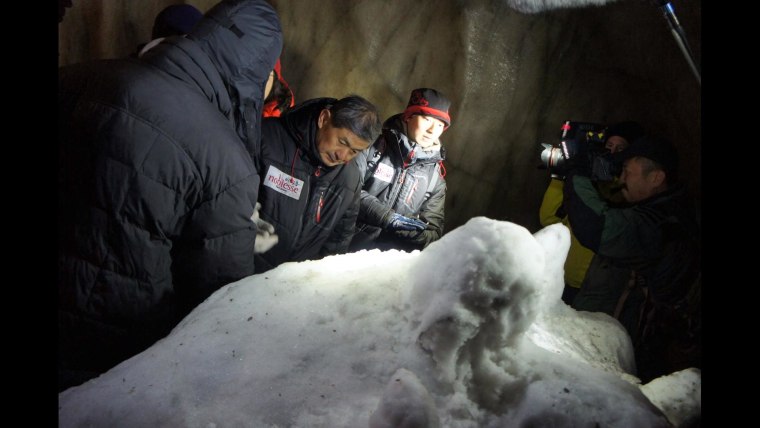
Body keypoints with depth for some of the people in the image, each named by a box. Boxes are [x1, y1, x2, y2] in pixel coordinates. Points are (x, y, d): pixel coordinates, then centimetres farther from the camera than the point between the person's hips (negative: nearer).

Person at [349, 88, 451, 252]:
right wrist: (388, 218, -14)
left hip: (391, 255, 4)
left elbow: (433, 229, 11)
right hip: (349, 241, -4)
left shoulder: (436, 178, 10)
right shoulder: (374, 145, 0)